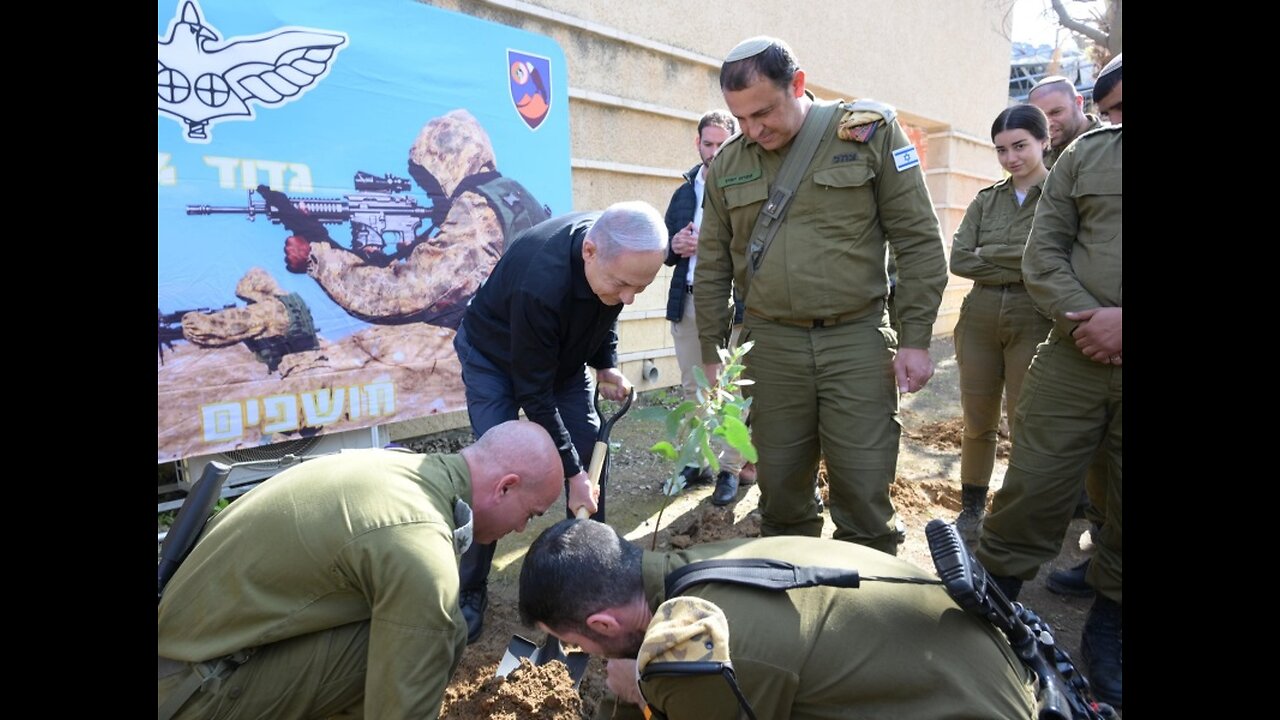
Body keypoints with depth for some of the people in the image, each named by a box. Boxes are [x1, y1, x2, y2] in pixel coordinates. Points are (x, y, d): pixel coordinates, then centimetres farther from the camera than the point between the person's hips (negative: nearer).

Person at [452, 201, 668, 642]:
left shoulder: (615, 255, -23)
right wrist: (571, 474, -27)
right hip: (495, 358, -6)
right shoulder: (540, 285, -43)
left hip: (564, 354, 6)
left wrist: (607, 365, -10)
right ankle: (470, 593, 3)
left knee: (592, 455, -2)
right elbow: (533, 396, -33)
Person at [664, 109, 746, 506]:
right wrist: (674, 246, -1)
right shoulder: (684, 191, 16)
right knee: (692, 388, 13)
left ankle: (729, 468, 11)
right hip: (688, 301, 6)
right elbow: (666, 244, 21)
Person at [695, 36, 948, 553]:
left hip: (857, 339, -2)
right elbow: (713, 266, 12)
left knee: (864, 489, 1)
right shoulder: (727, 163, 7)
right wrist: (710, 354, 10)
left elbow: (918, 240, -1)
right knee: (780, 486, 8)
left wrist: (916, 338, -5)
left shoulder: (870, 131, -2)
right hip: (771, 345, 3)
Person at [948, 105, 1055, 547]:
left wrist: (987, 255, -10)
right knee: (977, 424, 11)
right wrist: (1023, 267, -9)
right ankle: (971, 511, 26)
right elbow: (958, 260, -1)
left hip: (1035, 324, -3)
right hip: (979, 321, 3)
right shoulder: (986, 200, 11)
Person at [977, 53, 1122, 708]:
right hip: (1076, 358, 1)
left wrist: (1122, 323, -17)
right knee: (1034, 489, 1)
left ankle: (1106, 635, 29)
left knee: (1122, 510, 9)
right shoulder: (1086, 155, 10)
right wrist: (1084, 321, -9)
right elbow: (1042, 253, 5)